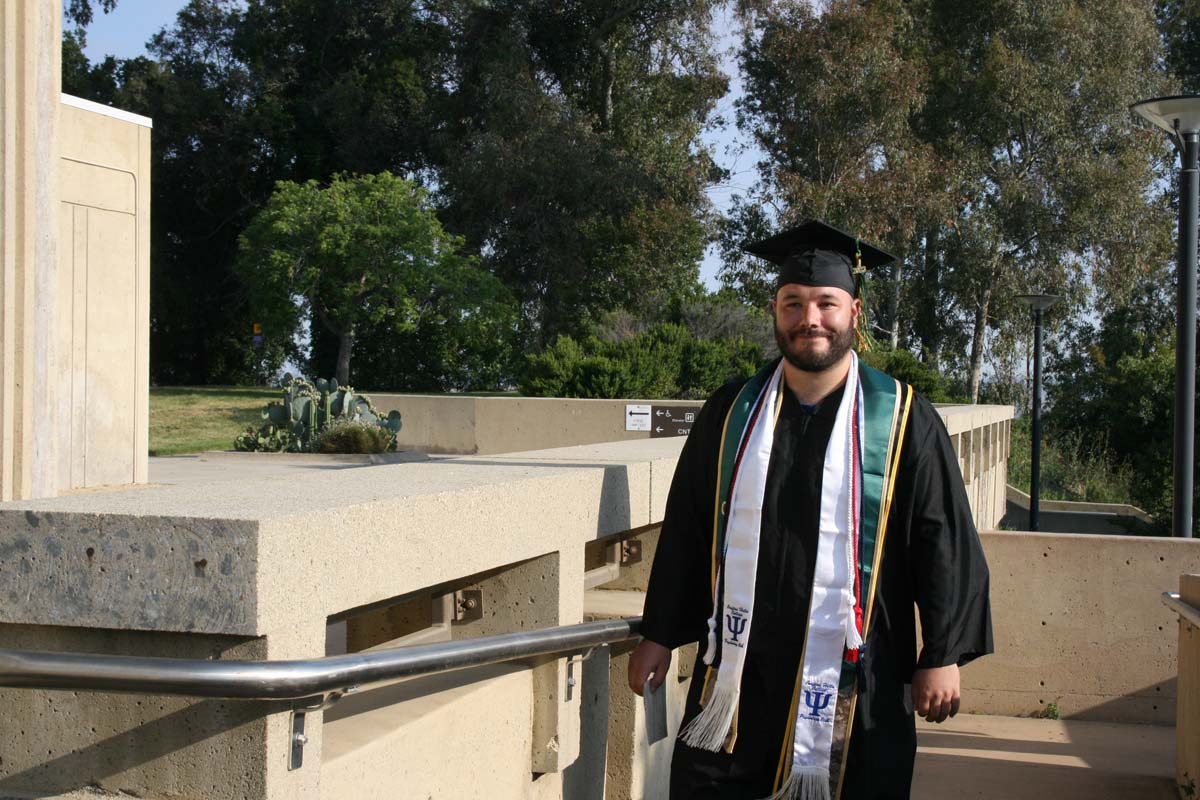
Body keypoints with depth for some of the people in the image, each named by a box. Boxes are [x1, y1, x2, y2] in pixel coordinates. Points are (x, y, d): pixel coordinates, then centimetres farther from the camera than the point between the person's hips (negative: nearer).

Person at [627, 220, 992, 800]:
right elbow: (684, 530, 10)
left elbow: (943, 542, -2)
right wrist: (659, 635, 10)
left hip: (854, 676, -2)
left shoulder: (903, 421, -2)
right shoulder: (730, 414, 5)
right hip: (740, 671, 2)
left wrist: (941, 657, -5)